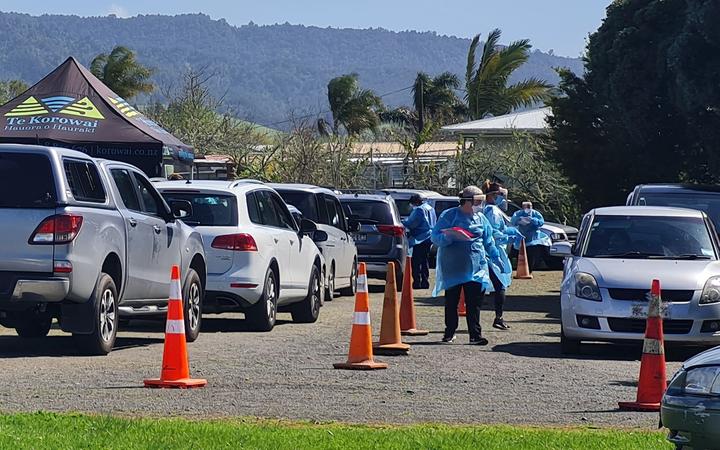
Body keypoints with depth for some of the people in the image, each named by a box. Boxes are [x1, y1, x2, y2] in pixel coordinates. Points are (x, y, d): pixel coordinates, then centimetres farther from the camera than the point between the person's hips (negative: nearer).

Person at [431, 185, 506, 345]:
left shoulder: (480, 218, 11)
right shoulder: (449, 216, -4)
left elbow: (488, 240, 22)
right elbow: (435, 237, -8)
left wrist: (496, 257, 22)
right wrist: (451, 236, -24)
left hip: (475, 266, 3)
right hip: (452, 268, -3)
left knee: (474, 302, -5)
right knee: (451, 302, 6)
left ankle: (475, 335, -5)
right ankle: (449, 333, 20)